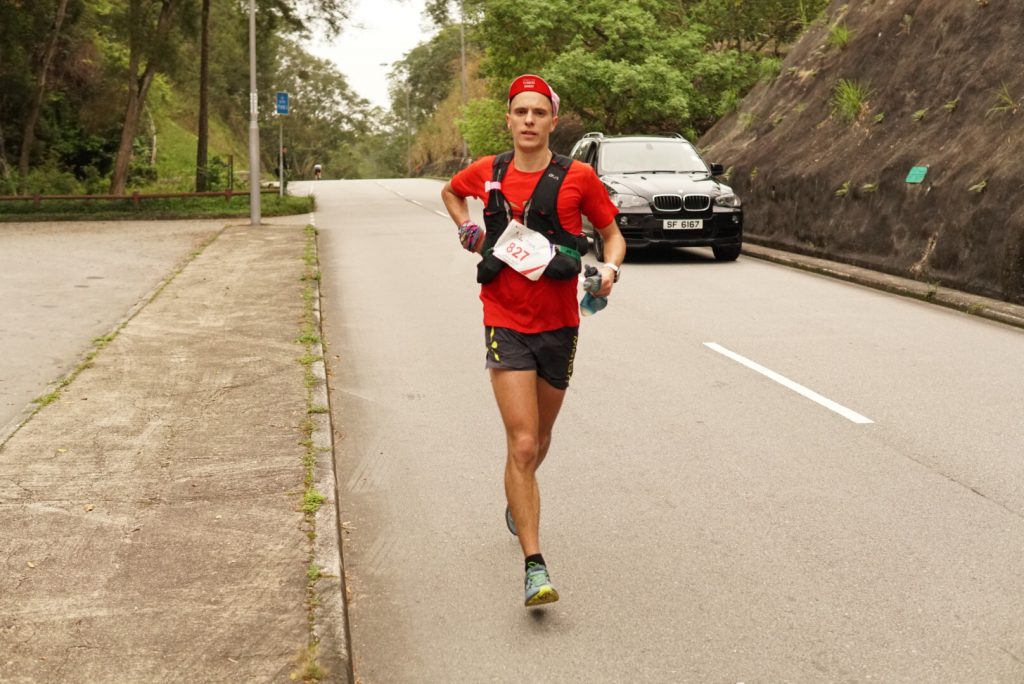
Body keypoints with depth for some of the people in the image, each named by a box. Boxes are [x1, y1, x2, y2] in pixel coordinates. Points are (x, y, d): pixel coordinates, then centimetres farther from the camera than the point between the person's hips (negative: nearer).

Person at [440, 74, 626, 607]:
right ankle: (535, 567, -10)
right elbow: (450, 192, 24)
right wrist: (467, 230, 6)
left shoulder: (577, 177, -4)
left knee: (539, 437, 19)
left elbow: (612, 233, 7)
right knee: (522, 444, -12)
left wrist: (609, 269, -14)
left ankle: (517, 500, 51)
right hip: (506, 326, -1)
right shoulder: (487, 173, 1)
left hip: (559, 326, 1)